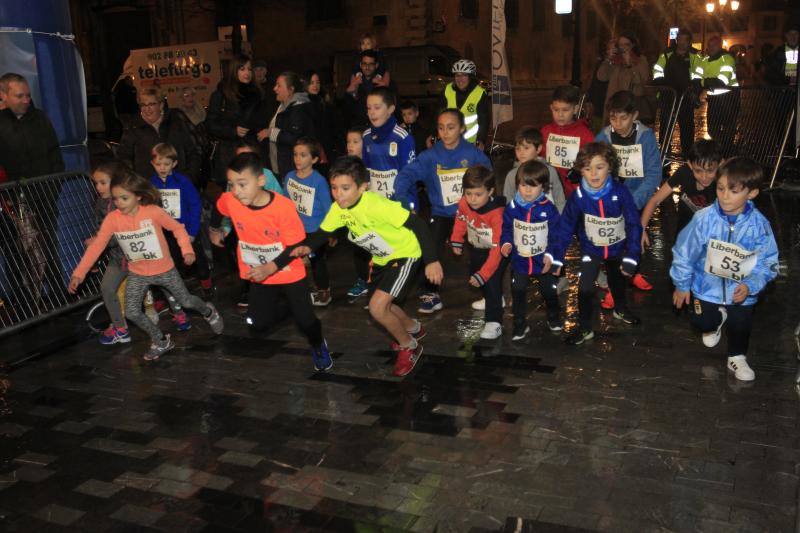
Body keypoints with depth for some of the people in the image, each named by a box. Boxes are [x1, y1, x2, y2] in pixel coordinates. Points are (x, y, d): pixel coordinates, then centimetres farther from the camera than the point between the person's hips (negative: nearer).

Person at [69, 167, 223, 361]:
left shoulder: (153, 212, -21)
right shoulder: (112, 219, -15)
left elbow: (177, 228, -9)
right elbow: (96, 246, -13)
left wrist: (187, 250, -22)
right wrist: (79, 273, -17)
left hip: (164, 270, -2)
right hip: (137, 274, 2)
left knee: (186, 301, 10)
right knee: (132, 313, -6)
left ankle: (209, 312, 46)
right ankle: (161, 342, 17)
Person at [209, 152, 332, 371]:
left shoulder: (284, 206, -28)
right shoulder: (229, 200, -17)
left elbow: (296, 246, -20)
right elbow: (218, 210, 9)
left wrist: (271, 267, -30)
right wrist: (214, 230, 27)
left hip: (289, 273, -4)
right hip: (258, 275, 4)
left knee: (304, 320, -7)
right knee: (259, 323, 6)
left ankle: (318, 346, 28)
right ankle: (286, 305, 37)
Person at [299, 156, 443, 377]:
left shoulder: (376, 205, -34)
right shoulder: (338, 208, -12)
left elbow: (417, 223, -33)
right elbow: (323, 232, 1)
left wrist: (431, 260, -35)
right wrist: (308, 247, -22)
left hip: (405, 254, -8)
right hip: (382, 258, 8)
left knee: (377, 307, -18)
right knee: (379, 306, 19)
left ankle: (410, 347, 7)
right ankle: (413, 329, 48)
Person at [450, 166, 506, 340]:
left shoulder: (497, 214, -39)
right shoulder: (464, 203, -23)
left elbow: (497, 249, -38)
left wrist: (483, 274, -39)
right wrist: (456, 241, 3)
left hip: (496, 251, -7)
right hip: (477, 248, 7)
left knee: (492, 281, -22)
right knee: (474, 276, 25)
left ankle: (494, 322, -14)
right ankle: (493, 300, 53)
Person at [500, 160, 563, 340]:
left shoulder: (548, 208, -15)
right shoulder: (512, 207, -9)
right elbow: (506, 228, 4)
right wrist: (505, 243, -12)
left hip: (543, 261, -1)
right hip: (519, 260, 1)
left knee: (550, 290, 15)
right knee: (518, 291, 7)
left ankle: (554, 317, 43)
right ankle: (520, 324, 25)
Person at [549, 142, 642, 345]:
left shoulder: (620, 192, -26)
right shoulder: (578, 197, -24)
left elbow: (634, 225, -20)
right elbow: (565, 228, -18)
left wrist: (631, 257, -22)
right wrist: (554, 255, -22)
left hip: (618, 249, 1)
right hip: (591, 250, -1)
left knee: (618, 282, 25)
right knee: (585, 288, -12)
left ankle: (621, 309, 56)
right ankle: (584, 328, 8)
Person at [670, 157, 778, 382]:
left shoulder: (759, 225, -20)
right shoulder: (704, 218, -23)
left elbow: (768, 262, -11)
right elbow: (684, 252, -12)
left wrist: (751, 285, -25)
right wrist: (681, 285, -3)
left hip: (740, 290, 1)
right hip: (707, 286, 0)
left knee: (741, 326, 13)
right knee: (702, 322, 9)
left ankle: (737, 358, 43)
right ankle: (717, 319, 47)